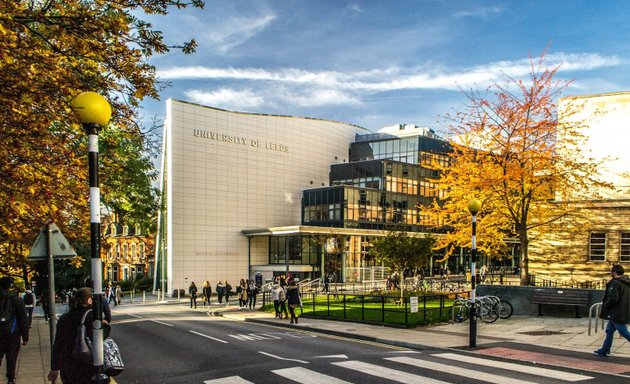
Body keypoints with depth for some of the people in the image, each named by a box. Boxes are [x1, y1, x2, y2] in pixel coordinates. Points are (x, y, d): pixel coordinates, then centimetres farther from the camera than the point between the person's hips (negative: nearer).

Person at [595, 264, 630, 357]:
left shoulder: (615, 283, -18)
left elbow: (613, 299, -25)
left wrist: (605, 305, -10)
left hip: (617, 314, -10)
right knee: (609, 331, 15)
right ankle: (604, 351, 21)